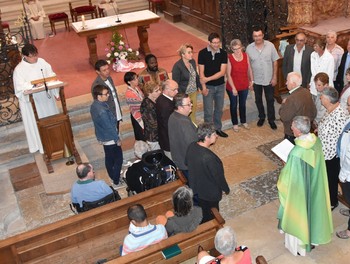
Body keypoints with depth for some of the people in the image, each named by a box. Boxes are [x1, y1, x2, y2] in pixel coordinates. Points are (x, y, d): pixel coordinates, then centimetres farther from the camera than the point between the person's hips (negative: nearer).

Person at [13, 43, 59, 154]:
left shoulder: (42, 62, -3)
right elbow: (20, 89, -19)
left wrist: (56, 92, -4)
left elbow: (51, 76, 4)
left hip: (46, 97, 5)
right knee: (37, 123, 9)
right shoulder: (19, 69, -16)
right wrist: (33, 86, -35)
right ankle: (42, 145, 26)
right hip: (32, 101, -5)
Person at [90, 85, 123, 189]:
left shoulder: (94, 105, -4)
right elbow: (110, 127, -25)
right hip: (110, 139, -9)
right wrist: (117, 139, -13)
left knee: (109, 158, 24)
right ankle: (116, 182, 18)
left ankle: (112, 177, 42)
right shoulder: (102, 111, -34)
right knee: (118, 160, 7)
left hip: (103, 137, 9)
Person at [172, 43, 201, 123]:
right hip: (184, 93, -7)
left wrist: (200, 86, 12)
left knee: (194, 110, 18)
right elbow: (176, 84, -17)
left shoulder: (193, 61, 0)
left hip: (193, 92, 7)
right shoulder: (177, 66, -20)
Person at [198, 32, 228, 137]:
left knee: (219, 109, 16)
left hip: (220, 86, 3)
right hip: (208, 86, -3)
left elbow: (222, 72, -11)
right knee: (208, 111, 0)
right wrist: (203, 87, -14)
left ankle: (218, 128, 33)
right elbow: (201, 72, -9)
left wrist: (208, 78, -19)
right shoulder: (202, 53, -10)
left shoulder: (223, 53, -6)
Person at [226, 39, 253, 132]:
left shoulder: (246, 56, -8)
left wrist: (251, 81, 7)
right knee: (233, 105, 15)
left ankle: (243, 121, 42)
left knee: (243, 104, 21)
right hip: (232, 86, -3)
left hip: (244, 86, 4)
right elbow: (228, 74, -17)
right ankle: (235, 123, 33)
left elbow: (249, 69, 4)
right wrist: (233, 88, -18)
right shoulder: (229, 58, -19)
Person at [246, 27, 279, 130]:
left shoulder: (270, 46, -11)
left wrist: (274, 77, -6)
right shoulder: (249, 48, -9)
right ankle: (261, 117, 37)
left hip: (268, 79, -1)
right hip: (256, 80, 1)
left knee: (270, 100, 9)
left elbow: (275, 62, -5)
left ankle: (271, 120, 24)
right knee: (258, 100, 16)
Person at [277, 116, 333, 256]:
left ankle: (297, 244, 41)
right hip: (314, 186, 7)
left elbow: (290, 178, -24)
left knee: (298, 215, 18)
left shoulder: (296, 153, -37)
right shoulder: (316, 141, -15)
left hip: (299, 190, -7)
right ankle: (311, 237, 52)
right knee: (311, 209, 29)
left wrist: (283, 171, -4)